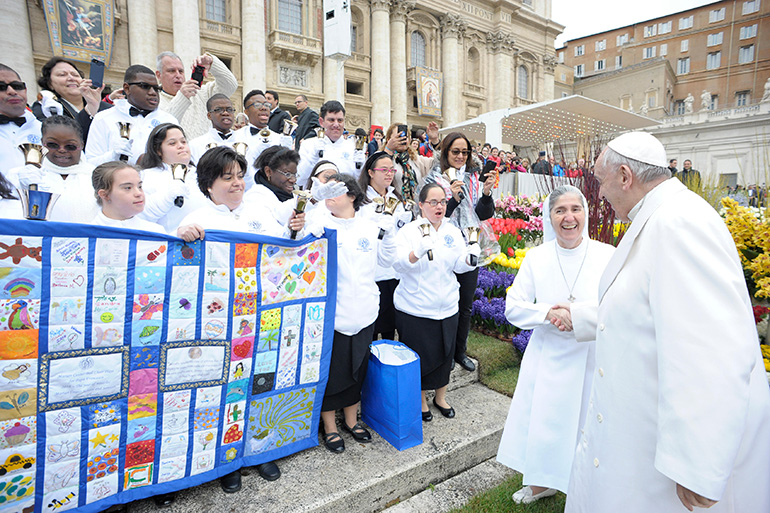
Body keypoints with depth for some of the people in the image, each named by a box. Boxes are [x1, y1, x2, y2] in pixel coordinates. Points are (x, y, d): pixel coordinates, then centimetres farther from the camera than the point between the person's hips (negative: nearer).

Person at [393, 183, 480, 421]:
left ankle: (440, 397, 37)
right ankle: (420, 400, 29)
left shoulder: (453, 231, 8)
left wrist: (470, 257, -17)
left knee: (444, 353, 15)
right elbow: (399, 264, -20)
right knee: (419, 356, 6)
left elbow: (459, 265, 5)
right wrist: (417, 253, -39)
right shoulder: (409, 231, -6)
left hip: (447, 307, 5)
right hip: (415, 309, -4)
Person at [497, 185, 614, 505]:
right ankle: (542, 482, 42)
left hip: (591, 359, -2)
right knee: (543, 419, 15)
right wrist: (548, 313, -20)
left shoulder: (608, 256, -7)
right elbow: (513, 308, -2)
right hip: (547, 356, 2)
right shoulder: (536, 257, -2)